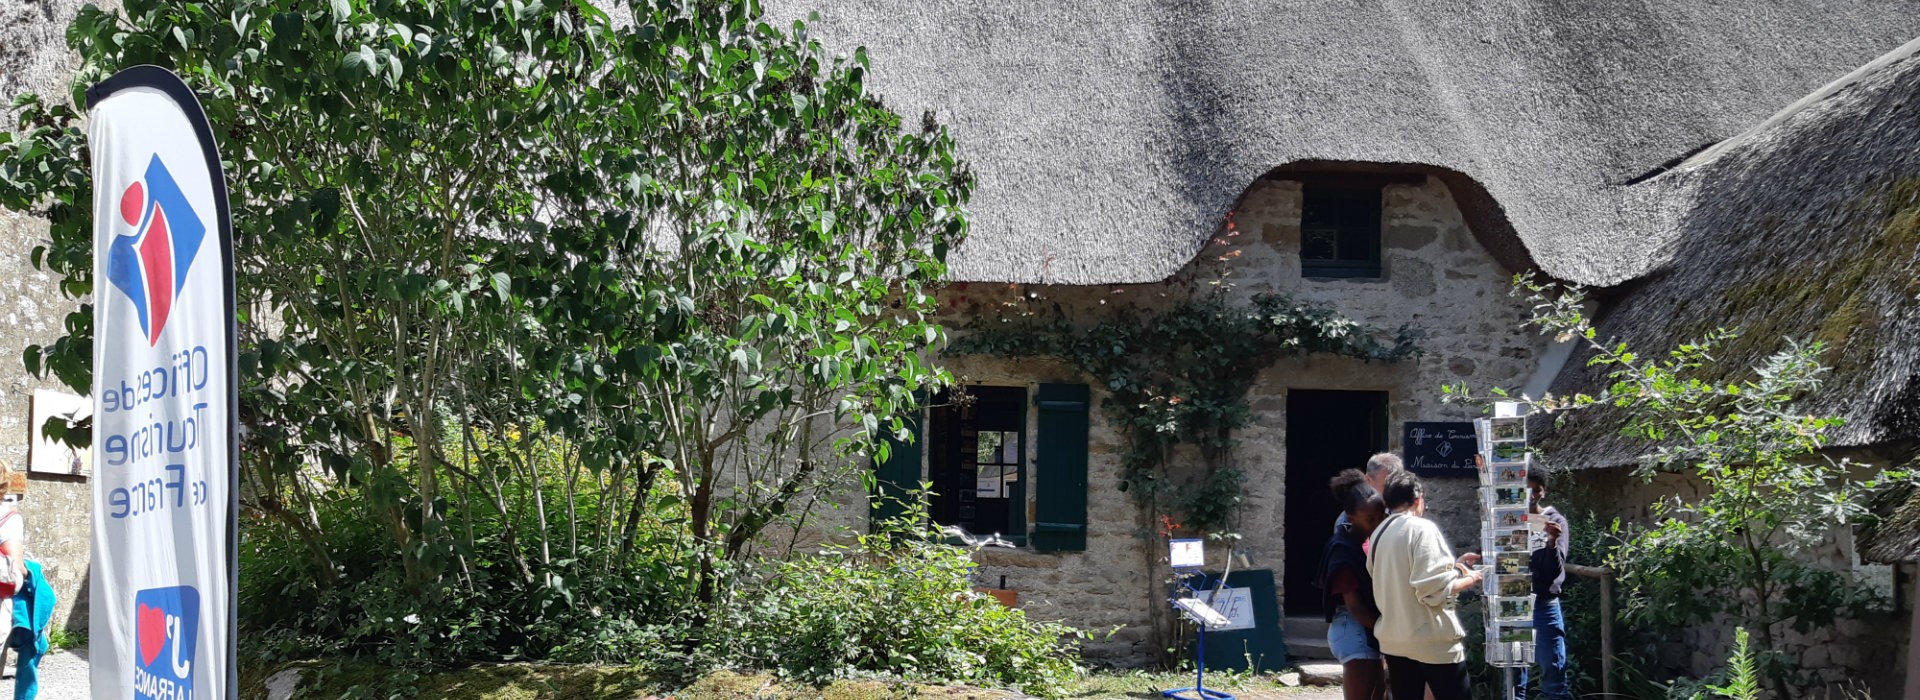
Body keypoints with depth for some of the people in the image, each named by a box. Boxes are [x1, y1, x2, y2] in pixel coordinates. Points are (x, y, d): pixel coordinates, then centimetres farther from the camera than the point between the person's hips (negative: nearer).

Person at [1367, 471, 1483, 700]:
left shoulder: (1379, 534, 9)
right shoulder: (1422, 528, -13)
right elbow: (1433, 589, -20)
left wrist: (1453, 564, 18)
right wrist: (1469, 579, -4)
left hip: (1393, 640, 7)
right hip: (1432, 640, -7)